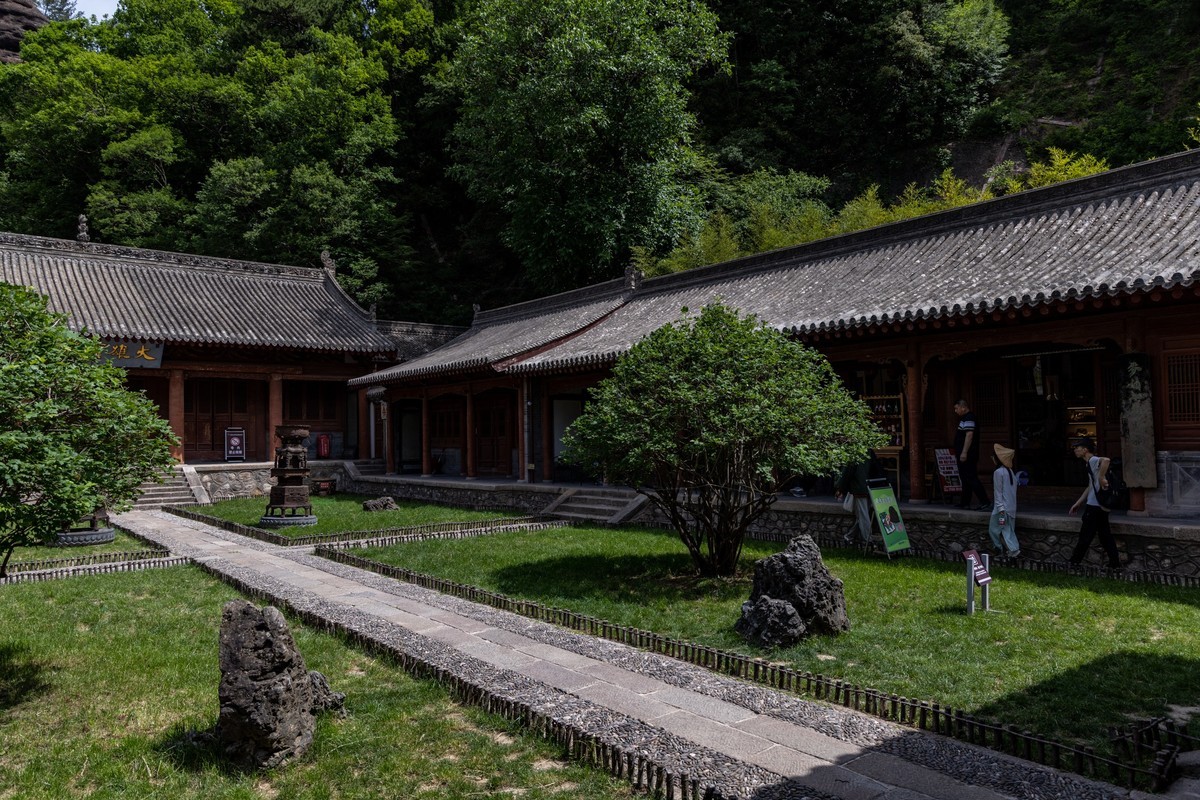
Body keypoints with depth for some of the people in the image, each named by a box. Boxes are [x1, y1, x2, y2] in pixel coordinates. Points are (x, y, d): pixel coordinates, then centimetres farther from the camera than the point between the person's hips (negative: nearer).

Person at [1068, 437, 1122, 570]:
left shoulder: (1093, 460, -12)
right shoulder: (1090, 463, 17)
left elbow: (1106, 460, -38)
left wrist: (1102, 477, -31)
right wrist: (1078, 503, 22)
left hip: (1094, 506, -9)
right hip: (1100, 505, 9)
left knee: (1085, 535, 1)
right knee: (1105, 535, 11)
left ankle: (1075, 561, 10)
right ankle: (1115, 563, 12)